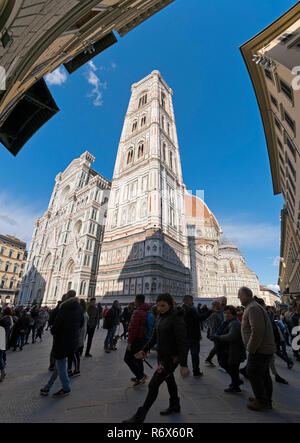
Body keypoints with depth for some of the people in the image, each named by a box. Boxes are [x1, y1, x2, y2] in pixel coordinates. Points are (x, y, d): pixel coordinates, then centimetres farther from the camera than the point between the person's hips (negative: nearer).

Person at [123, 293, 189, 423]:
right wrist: (144, 350, 5)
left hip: (171, 358, -7)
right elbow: (154, 337, 10)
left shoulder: (176, 318, -23)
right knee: (169, 381, 26)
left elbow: (183, 342, -24)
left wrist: (184, 365, -26)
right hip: (162, 356, 8)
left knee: (153, 385, -2)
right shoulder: (160, 317, 1)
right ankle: (174, 406, 50)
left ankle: (139, 417, 15)